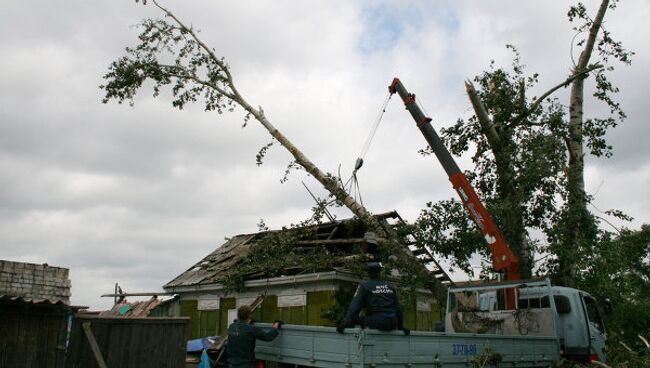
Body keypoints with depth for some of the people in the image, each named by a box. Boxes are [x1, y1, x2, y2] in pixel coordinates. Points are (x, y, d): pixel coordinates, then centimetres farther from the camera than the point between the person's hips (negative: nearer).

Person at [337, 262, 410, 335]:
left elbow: (355, 307, -5)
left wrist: (345, 325, -7)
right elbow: (398, 308, 21)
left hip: (378, 322, -4)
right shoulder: (390, 287, 18)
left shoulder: (364, 286, 5)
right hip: (393, 324, 4)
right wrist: (400, 327, 30)